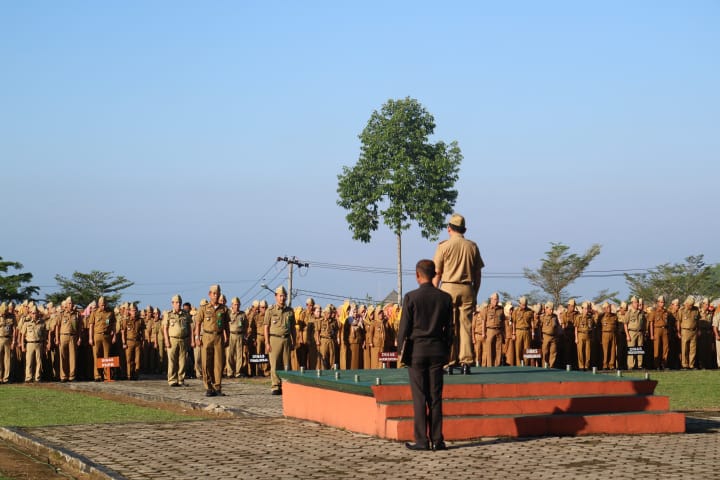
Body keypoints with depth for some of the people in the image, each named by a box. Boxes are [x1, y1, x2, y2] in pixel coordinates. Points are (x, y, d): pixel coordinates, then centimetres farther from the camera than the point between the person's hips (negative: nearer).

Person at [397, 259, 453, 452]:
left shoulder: (411, 297, -8)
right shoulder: (445, 298, 2)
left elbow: (404, 328, -7)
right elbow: (449, 328, 5)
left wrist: (401, 351, 3)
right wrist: (446, 352, 14)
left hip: (416, 350, -3)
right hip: (437, 351, 3)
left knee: (419, 398, -1)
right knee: (435, 397, 5)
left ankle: (421, 441, -2)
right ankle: (437, 440, 4)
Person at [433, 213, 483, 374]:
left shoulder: (444, 246, -2)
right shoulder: (472, 247, 6)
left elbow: (437, 273, -3)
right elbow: (478, 274, 9)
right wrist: (474, 294, 16)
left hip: (448, 288, -2)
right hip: (467, 289, 3)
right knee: (466, 326, 4)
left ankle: (449, 362, -3)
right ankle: (466, 362, 0)